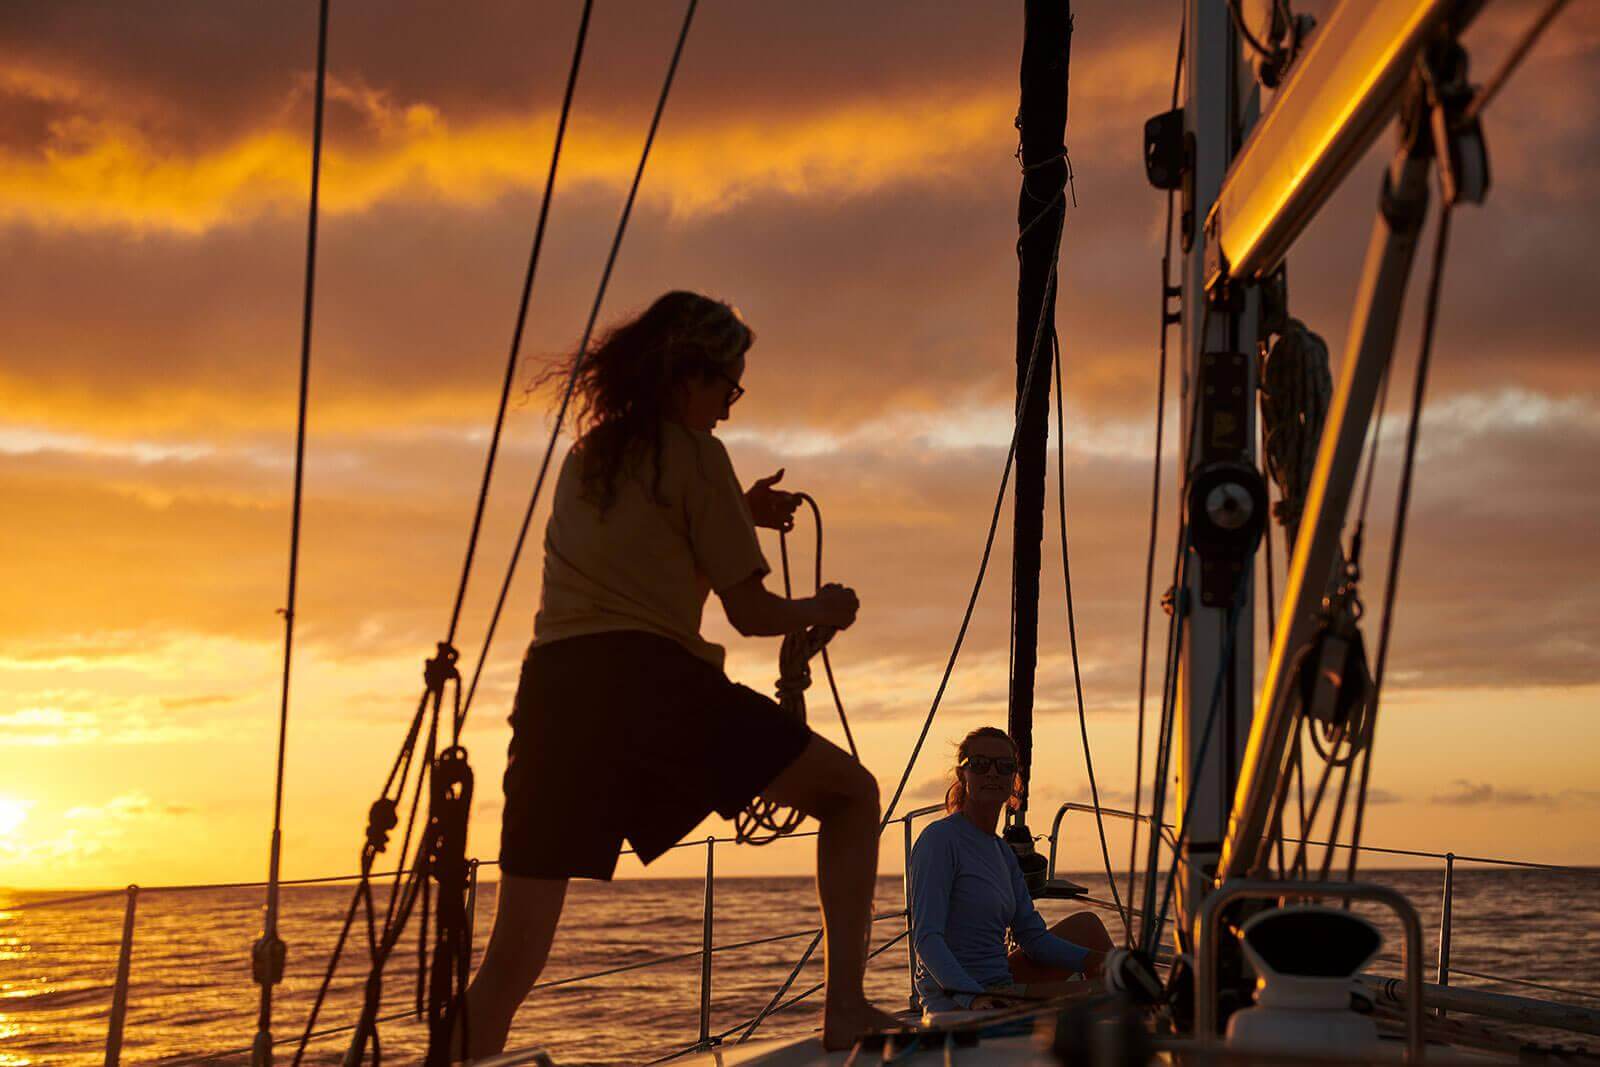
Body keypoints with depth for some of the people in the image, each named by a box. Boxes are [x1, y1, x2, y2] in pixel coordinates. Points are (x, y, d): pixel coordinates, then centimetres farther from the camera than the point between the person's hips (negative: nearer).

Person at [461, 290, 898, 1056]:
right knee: (851, 792, 11)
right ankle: (846, 1008, -2)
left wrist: (737, 514, 37)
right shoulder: (693, 453, 4)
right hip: (653, 684, -6)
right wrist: (822, 610, 23)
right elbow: (749, 613, 5)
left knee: (511, 960, 5)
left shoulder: (586, 454, 24)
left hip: (554, 690, 6)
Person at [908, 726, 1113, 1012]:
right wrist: (972, 997, -37)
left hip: (999, 991, 10)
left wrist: (1093, 959, -5)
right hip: (956, 1005, -10)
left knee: (1087, 925, 18)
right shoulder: (940, 839, -13)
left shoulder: (1002, 852, 14)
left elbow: (1033, 936, 13)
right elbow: (926, 938, -22)